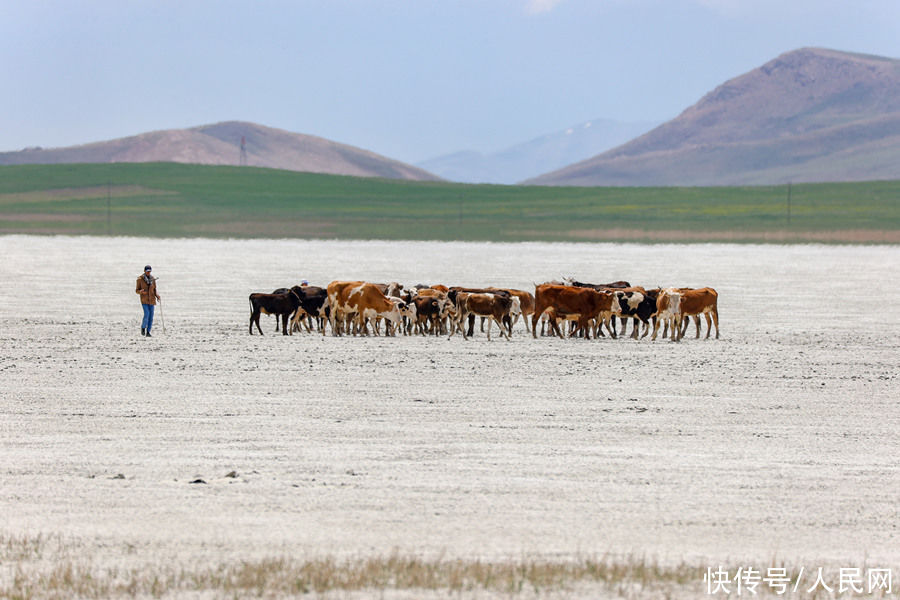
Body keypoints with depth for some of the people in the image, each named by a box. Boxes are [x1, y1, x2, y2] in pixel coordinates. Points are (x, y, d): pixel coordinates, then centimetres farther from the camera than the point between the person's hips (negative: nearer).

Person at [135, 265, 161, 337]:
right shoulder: (140, 279, -4)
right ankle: (143, 328, 4)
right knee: (147, 314, -20)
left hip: (151, 300, 4)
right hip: (144, 299, -4)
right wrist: (141, 291, -23)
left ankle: (148, 332, 9)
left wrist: (157, 296, -5)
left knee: (151, 316, 0)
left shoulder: (153, 279, 6)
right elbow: (137, 290, 0)